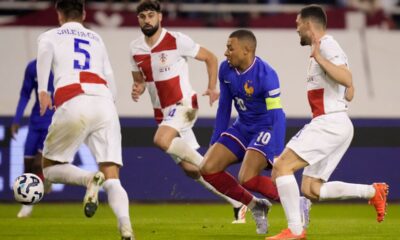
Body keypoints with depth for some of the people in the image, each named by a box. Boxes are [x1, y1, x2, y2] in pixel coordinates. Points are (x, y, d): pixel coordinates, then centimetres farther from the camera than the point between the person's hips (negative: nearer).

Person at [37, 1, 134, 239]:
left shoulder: (50, 36, 20)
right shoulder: (97, 39, 29)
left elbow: (45, 52, -5)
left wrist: (43, 90, -13)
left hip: (73, 105, -3)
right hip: (105, 104, 3)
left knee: (51, 168, 15)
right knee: (112, 180, -1)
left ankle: (90, 179, -17)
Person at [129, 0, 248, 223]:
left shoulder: (177, 40, -12)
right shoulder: (135, 48, 4)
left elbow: (210, 58, -2)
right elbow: (139, 79, 17)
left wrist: (212, 87, -11)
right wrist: (138, 89, -6)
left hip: (184, 104, -6)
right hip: (163, 112, 6)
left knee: (161, 140, -34)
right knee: (191, 170, 4)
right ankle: (239, 204, 16)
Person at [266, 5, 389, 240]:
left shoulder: (327, 45, -10)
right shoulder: (323, 48, 21)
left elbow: (347, 80, -26)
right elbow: (349, 94, 23)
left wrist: (318, 57, -26)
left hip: (329, 122, -10)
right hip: (333, 125, 10)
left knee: (281, 167, -13)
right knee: (311, 189, 6)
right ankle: (373, 192, 3)